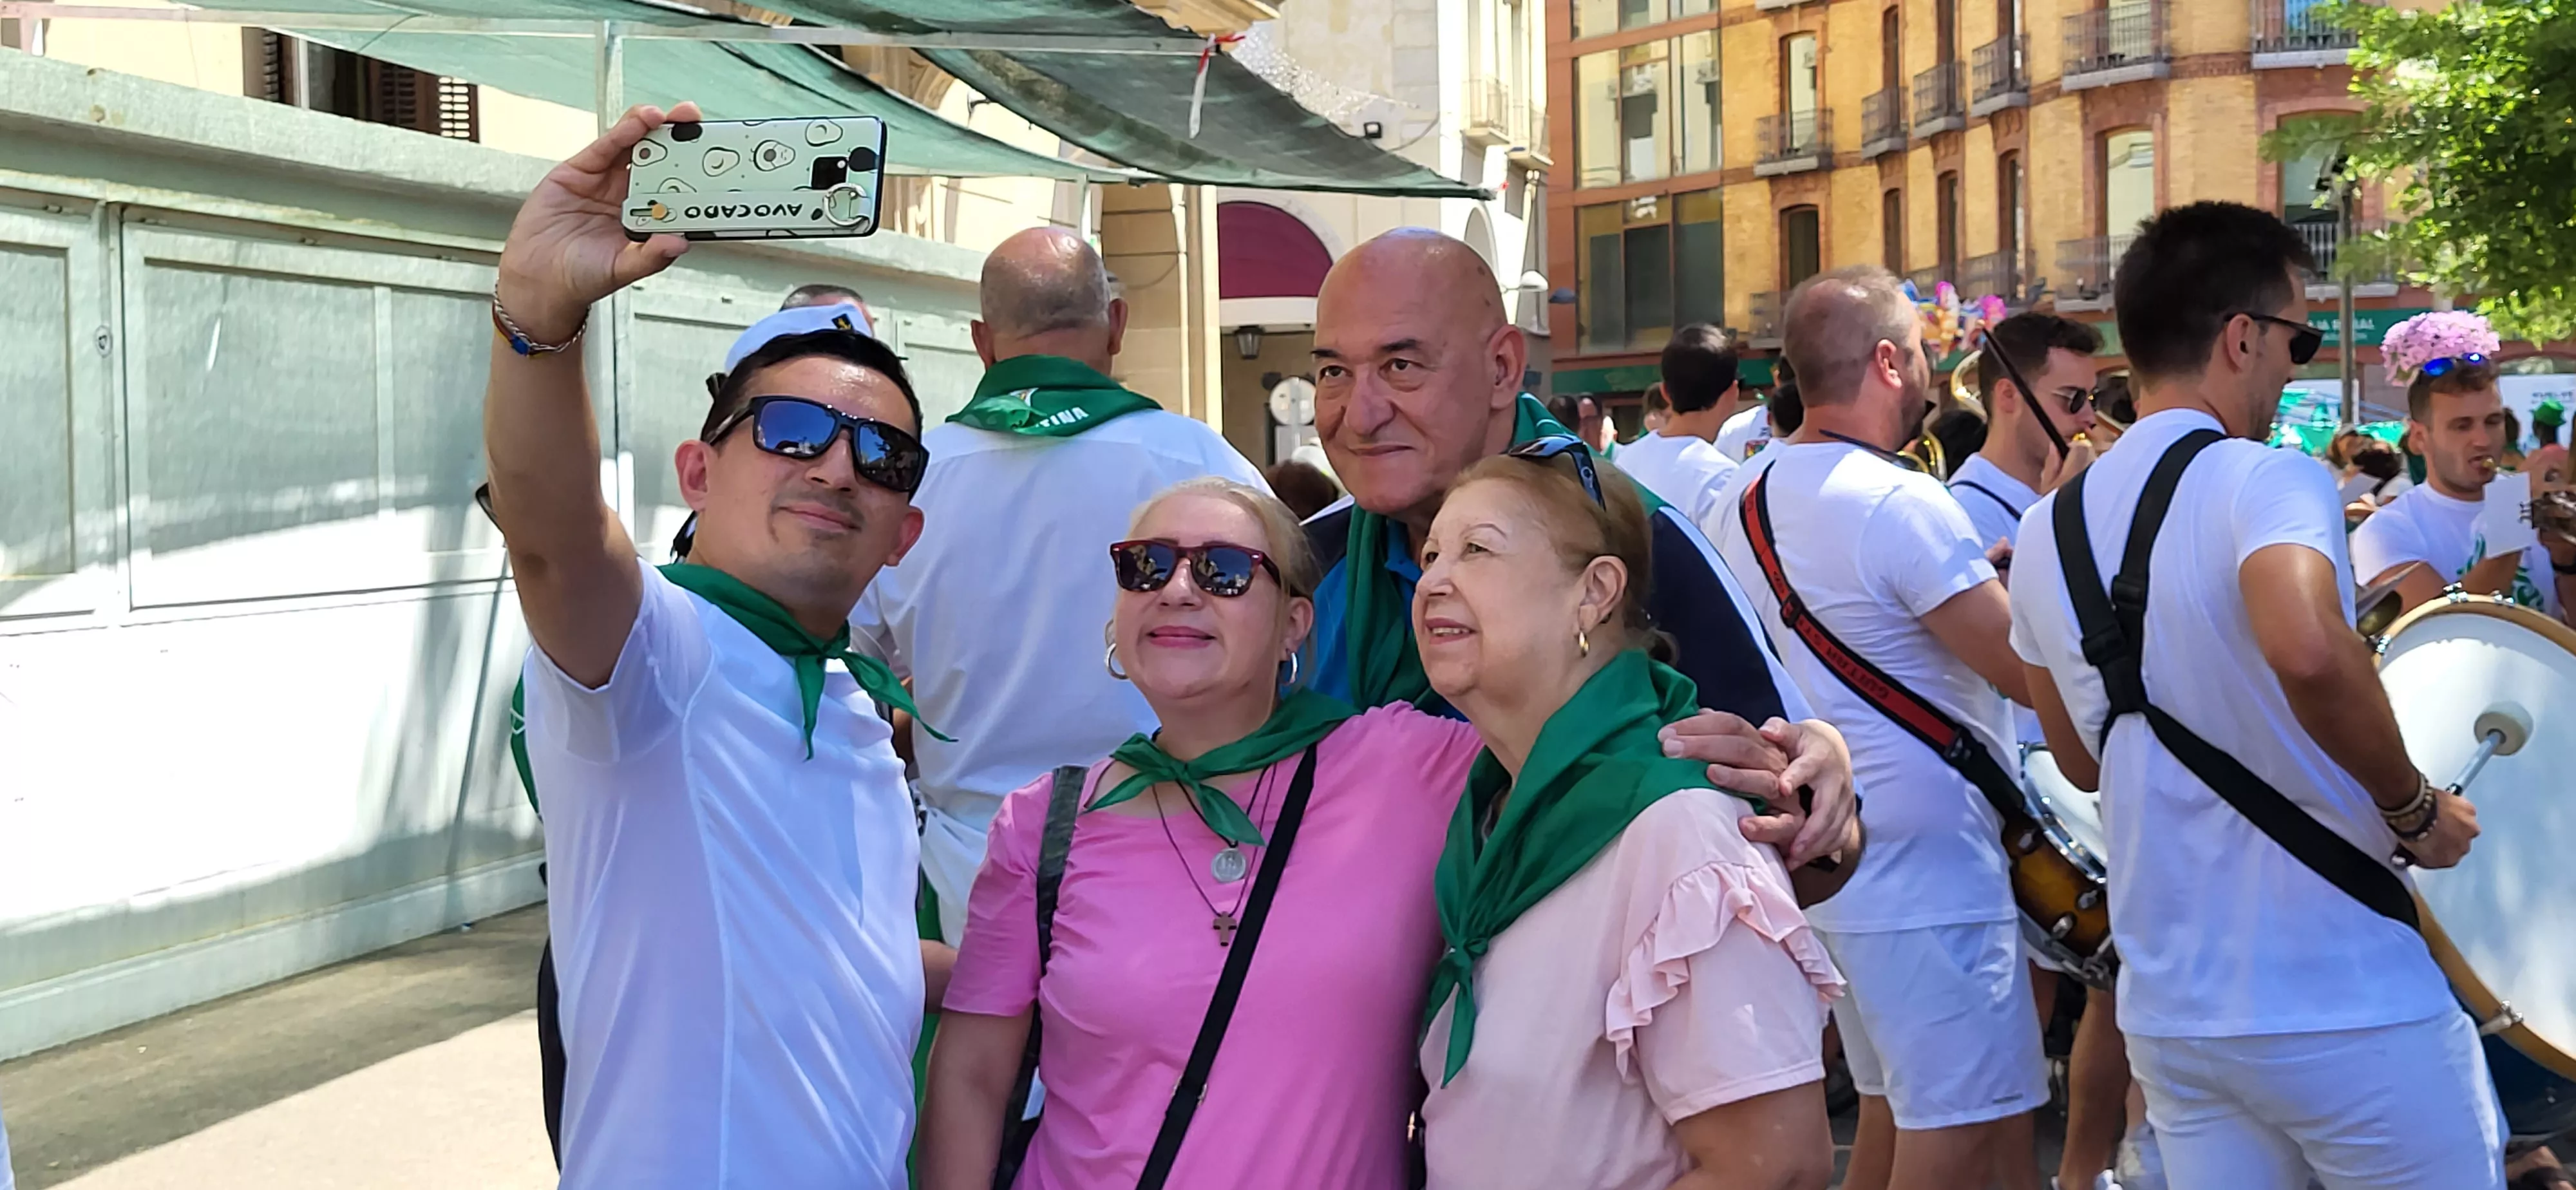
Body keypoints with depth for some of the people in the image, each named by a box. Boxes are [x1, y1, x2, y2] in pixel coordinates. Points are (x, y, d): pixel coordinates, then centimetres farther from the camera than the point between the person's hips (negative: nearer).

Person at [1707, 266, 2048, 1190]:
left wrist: (1981, 573, 18)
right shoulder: (1901, 505, -19)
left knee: (1891, 1107, 20)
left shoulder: (1749, 495, 9)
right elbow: (2029, 669, -18)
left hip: (1827, 858, 9)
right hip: (1926, 869, -9)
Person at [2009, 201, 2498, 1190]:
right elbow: (2309, 652, -35)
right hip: (2348, 1001, -6)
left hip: (2167, 1011, 6)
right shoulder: (2265, 480, -14)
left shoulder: (2048, 531, 7)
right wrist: (2414, 807, -19)